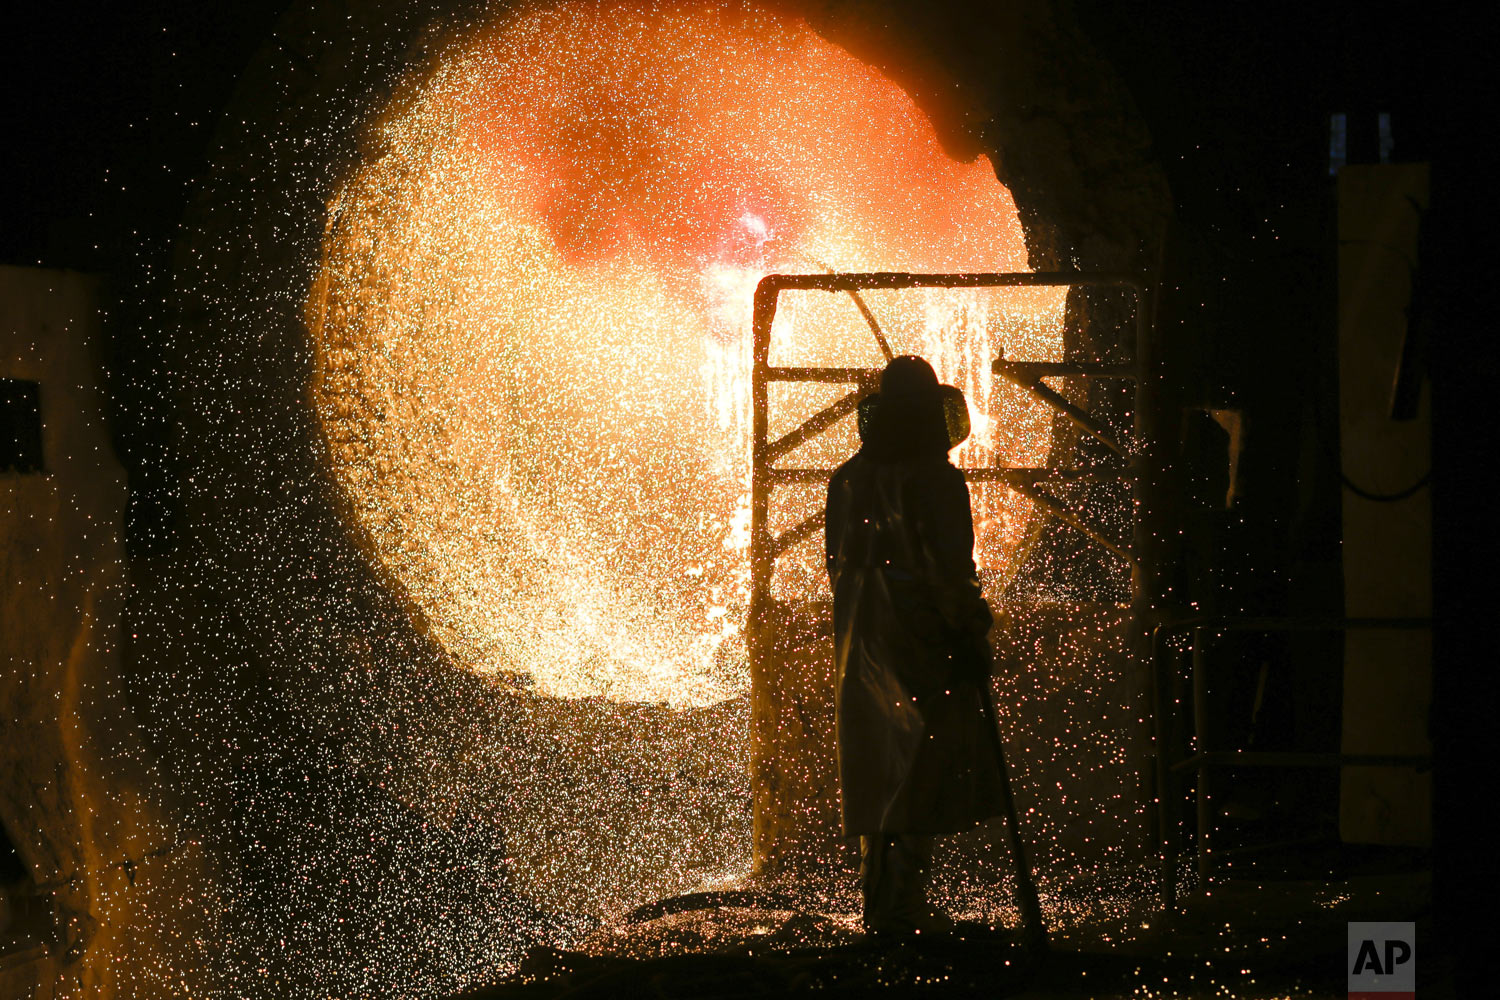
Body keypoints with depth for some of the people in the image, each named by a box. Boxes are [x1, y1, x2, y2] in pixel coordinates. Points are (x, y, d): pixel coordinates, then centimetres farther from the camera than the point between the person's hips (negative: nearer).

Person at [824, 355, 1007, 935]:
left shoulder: (848, 480, 7)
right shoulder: (935, 480, -13)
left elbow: (840, 568, 11)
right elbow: (950, 572, -16)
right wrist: (971, 636, -7)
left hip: (862, 648, 7)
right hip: (923, 646, -7)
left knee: (880, 776, 13)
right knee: (925, 774, -3)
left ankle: (882, 909, 18)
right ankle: (901, 910, -7)